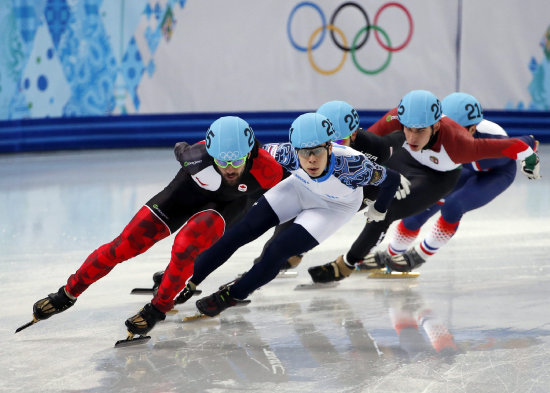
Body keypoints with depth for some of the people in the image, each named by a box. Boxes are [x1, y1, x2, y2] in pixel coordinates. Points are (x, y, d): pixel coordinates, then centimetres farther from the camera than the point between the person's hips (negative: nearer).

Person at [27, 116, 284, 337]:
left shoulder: (266, 169, -37)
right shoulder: (200, 155, -37)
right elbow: (182, 151, -9)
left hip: (228, 203, -1)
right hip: (190, 190, 1)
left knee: (185, 245, -31)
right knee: (124, 246, -2)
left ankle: (158, 308, -7)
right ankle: (68, 293, 17)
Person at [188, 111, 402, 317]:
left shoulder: (351, 165, -42)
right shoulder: (290, 155, -35)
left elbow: (391, 179, -26)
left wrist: (378, 211, -6)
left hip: (336, 206, -2)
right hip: (301, 188, 2)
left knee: (280, 249, -16)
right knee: (244, 230, -7)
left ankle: (231, 296, 6)